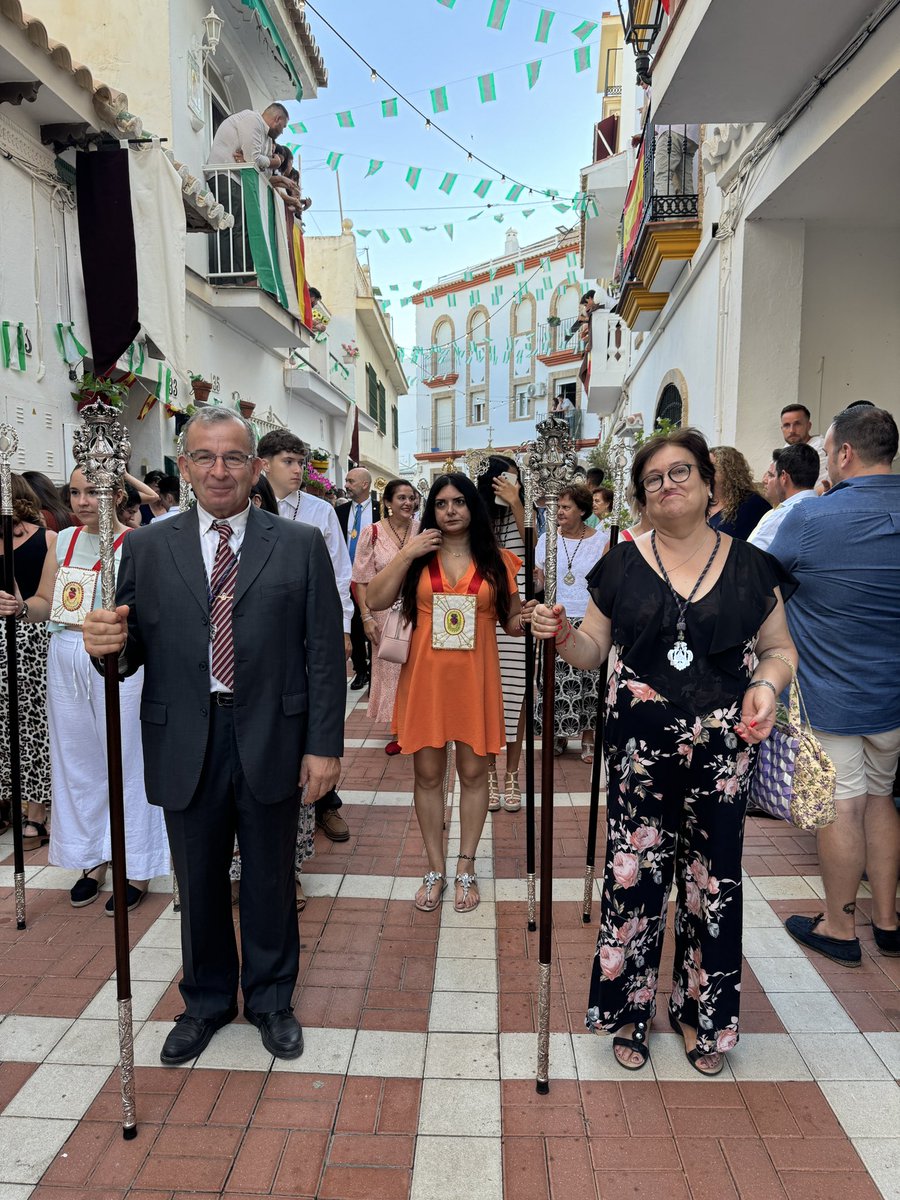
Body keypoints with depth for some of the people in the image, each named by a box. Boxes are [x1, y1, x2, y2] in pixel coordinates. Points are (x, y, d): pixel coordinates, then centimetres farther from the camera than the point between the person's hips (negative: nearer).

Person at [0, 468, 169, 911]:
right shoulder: (64, 539, 10)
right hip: (65, 660, 6)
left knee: (125, 760, 3)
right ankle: (92, 857, 32)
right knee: (75, 760, 14)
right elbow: (45, 603, 13)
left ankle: (137, 868, 19)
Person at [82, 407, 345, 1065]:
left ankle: (271, 998, 40)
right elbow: (136, 652, 1)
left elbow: (323, 652, -4)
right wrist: (110, 643, -22)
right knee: (199, 883, 17)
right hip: (184, 744, 2)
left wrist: (324, 745, -7)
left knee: (270, 879, 15)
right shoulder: (147, 547, 3)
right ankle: (207, 1000, 43)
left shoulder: (301, 544, -1)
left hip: (271, 739, -1)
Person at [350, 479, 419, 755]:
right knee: (390, 668, 8)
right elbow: (362, 579, -3)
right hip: (386, 611, 0)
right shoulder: (372, 533, -4)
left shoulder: (422, 531, -1)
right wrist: (366, 616, -9)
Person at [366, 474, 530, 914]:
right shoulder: (418, 556, 5)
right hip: (426, 674, 0)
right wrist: (406, 554, -11)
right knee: (427, 773, 7)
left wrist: (521, 621, -12)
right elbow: (375, 600, -6)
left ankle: (466, 867, 24)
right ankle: (435, 869, 22)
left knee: (473, 772, 7)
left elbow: (511, 619, 11)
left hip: (476, 676, 0)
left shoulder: (496, 560, 6)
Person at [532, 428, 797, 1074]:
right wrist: (562, 634, -15)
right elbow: (593, 650, 6)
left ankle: (701, 1011, 33)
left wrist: (766, 684, -11)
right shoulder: (623, 564, 3)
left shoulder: (749, 565, 4)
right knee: (635, 871, 5)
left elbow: (780, 647, 10)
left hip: (722, 749, 1)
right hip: (640, 745, 0)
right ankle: (631, 1008, 27)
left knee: (712, 879, 10)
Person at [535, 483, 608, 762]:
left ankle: (588, 739, 15)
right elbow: (538, 583, 6)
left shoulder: (602, 540, 2)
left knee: (587, 681, 1)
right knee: (554, 681, 1)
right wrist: (533, 578, -15)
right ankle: (558, 735, 18)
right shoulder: (547, 539, 6)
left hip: (589, 622, -1)